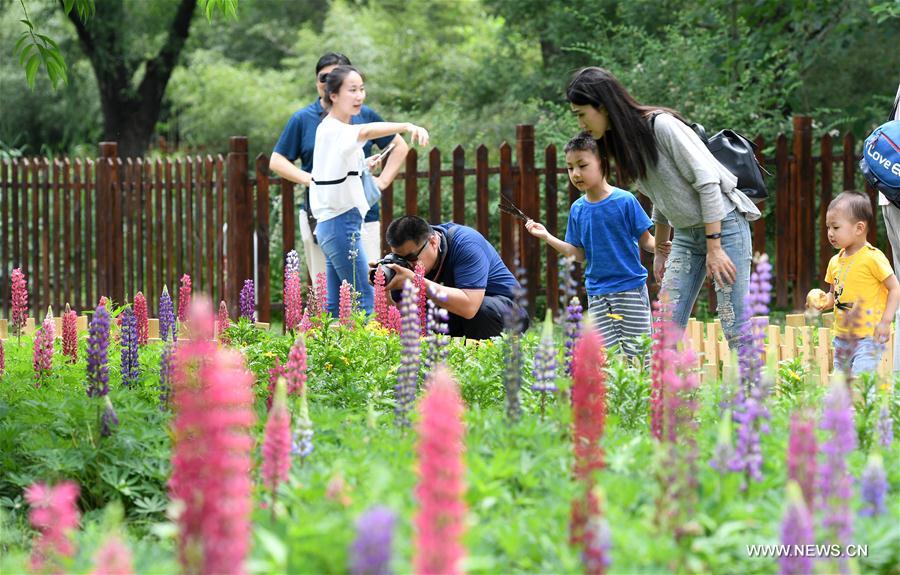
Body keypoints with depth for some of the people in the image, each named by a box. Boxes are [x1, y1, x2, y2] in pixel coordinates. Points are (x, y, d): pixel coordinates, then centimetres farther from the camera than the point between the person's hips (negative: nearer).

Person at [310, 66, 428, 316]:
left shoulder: (329, 128, 15)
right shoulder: (333, 130, -16)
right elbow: (366, 131, -38)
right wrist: (406, 126, -53)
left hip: (330, 223, 10)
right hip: (342, 222, -10)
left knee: (336, 305, 9)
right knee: (364, 300, -11)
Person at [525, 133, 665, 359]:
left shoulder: (625, 200, -8)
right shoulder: (578, 209, 5)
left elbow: (645, 241, -4)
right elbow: (579, 253, 9)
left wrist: (659, 247, -25)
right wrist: (547, 237, 3)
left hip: (630, 287, -4)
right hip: (596, 292, 4)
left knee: (635, 352, -2)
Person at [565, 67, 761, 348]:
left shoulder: (662, 125, -19)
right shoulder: (622, 142, 6)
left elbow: (707, 182, -20)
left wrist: (714, 248, -20)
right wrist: (660, 251, 22)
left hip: (724, 224, -8)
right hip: (685, 234, 8)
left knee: (735, 329, -10)